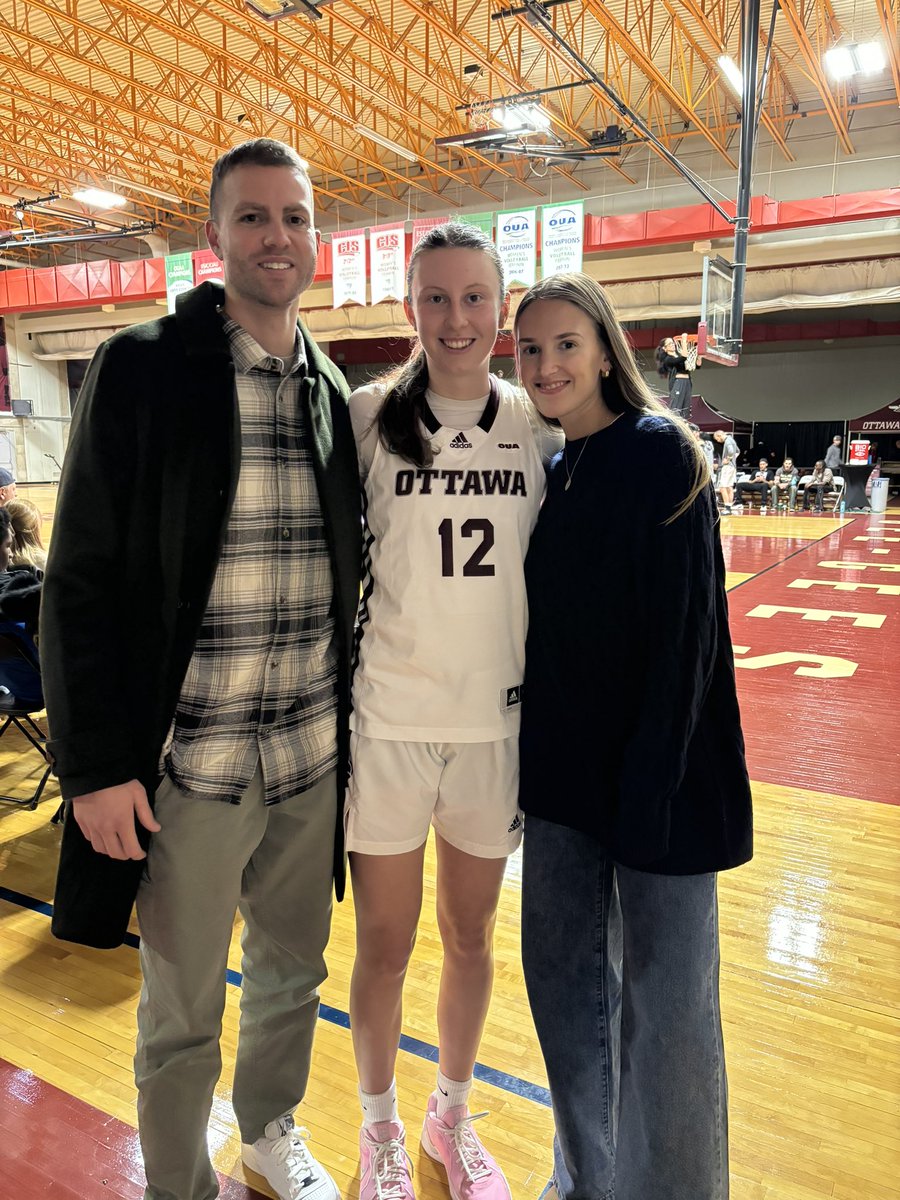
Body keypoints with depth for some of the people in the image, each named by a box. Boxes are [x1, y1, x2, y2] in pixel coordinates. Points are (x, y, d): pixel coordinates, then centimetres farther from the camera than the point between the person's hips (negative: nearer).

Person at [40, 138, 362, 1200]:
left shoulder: (333, 391, 7)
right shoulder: (141, 368, -7)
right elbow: (81, 581, -8)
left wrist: (350, 722, 9)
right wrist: (95, 763, -11)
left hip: (313, 758, 5)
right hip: (188, 764, -4)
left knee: (291, 975, 23)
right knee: (181, 1016, 15)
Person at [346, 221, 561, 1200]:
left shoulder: (539, 426, 3)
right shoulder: (367, 416, -4)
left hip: (498, 720, 2)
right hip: (387, 721, -2)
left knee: (470, 937, 18)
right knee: (384, 944, 13)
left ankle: (452, 1117, 44)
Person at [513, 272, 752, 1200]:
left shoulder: (658, 451, -10)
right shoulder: (549, 473, 10)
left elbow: (684, 626, -16)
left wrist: (652, 782, -19)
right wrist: (532, 755, 9)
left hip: (655, 766, -7)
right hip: (564, 765, 7)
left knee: (663, 995, 6)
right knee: (561, 969, 16)